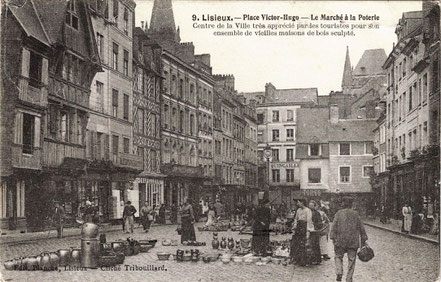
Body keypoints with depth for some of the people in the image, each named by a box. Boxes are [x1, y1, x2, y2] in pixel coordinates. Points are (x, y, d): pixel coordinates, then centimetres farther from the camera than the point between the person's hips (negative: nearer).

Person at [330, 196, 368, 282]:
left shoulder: (339, 213, 3)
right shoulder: (355, 214, 7)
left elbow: (334, 226, -6)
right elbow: (361, 228, 9)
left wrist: (333, 238, -7)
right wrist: (363, 240, 14)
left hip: (340, 240, -1)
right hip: (353, 242, 1)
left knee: (338, 257, 15)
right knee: (351, 260, 7)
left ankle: (339, 273, -6)